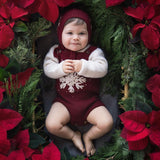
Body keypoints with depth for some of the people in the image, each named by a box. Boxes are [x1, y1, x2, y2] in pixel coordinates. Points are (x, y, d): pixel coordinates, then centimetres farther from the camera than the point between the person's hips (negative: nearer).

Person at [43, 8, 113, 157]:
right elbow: (48, 69, -3)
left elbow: (102, 69, -16)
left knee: (106, 123, -19)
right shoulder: (56, 51, 4)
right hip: (64, 100, 1)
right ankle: (73, 135, 11)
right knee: (51, 125, -21)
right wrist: (61, 68, -22)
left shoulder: (94, 52, -2)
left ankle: (88, 137, 13)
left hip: (90, 101, 0)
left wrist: (83, 66, -31)